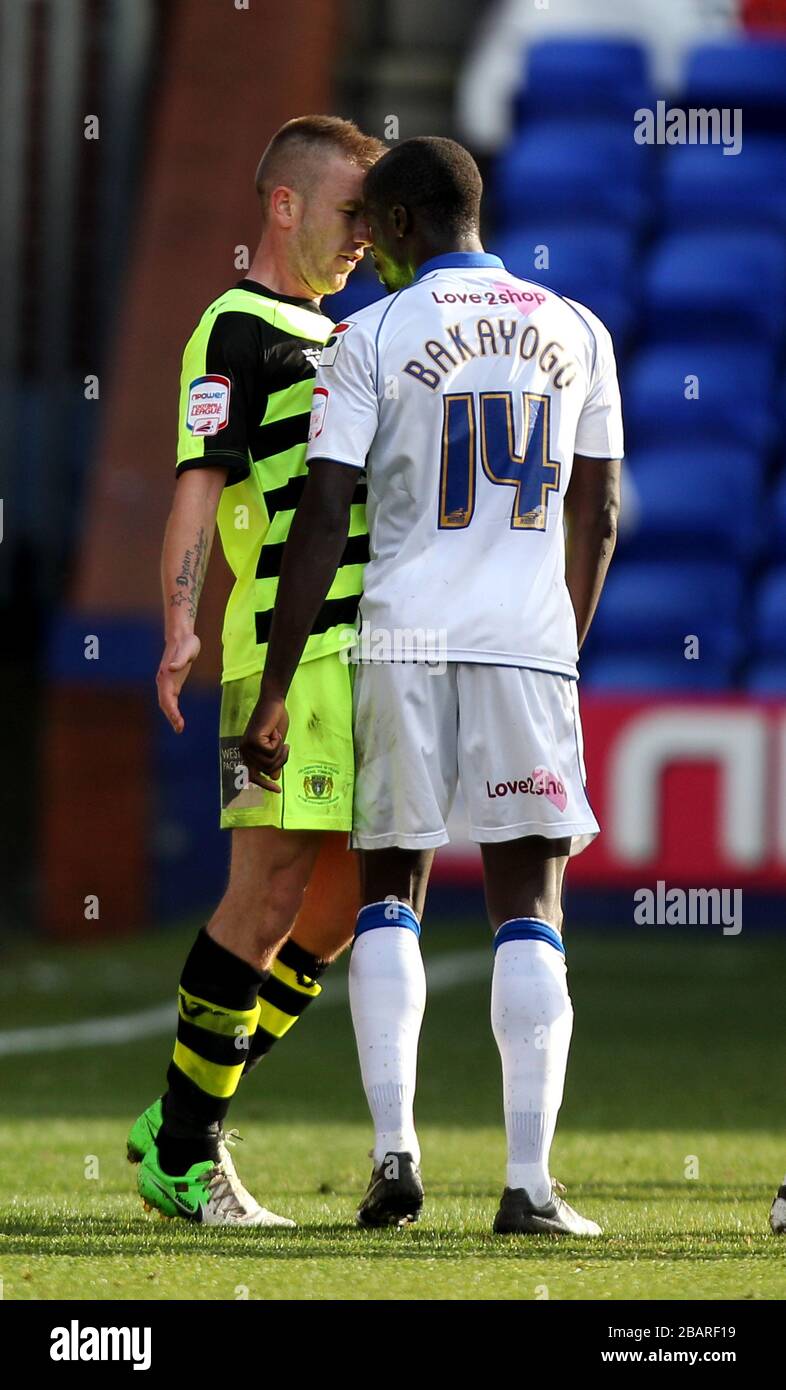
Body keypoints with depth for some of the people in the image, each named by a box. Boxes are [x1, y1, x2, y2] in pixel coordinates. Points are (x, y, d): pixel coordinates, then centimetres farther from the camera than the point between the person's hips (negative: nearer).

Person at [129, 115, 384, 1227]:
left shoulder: (333, 334, 24)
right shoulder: (237, 329, -5)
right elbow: (200, 481, -16)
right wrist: (181, 621, -29)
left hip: (357, 646, 9)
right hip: (288, 648, -9)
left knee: (344, 904, 7)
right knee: (272, 895, -10)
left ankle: (188, 1122, 15)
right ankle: (181, 1152, -3)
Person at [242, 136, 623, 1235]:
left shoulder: (374, 339, -2)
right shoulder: (575, 333, 8)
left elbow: (322, 524, -6)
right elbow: (598, 518, 13)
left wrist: (273, 693, -3)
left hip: (406, 640, -1)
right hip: (529, 638, 1)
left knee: (390, 890, 12)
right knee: (528, 906, 2)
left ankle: (394, 1146, -1)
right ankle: (530, 1179, -7)